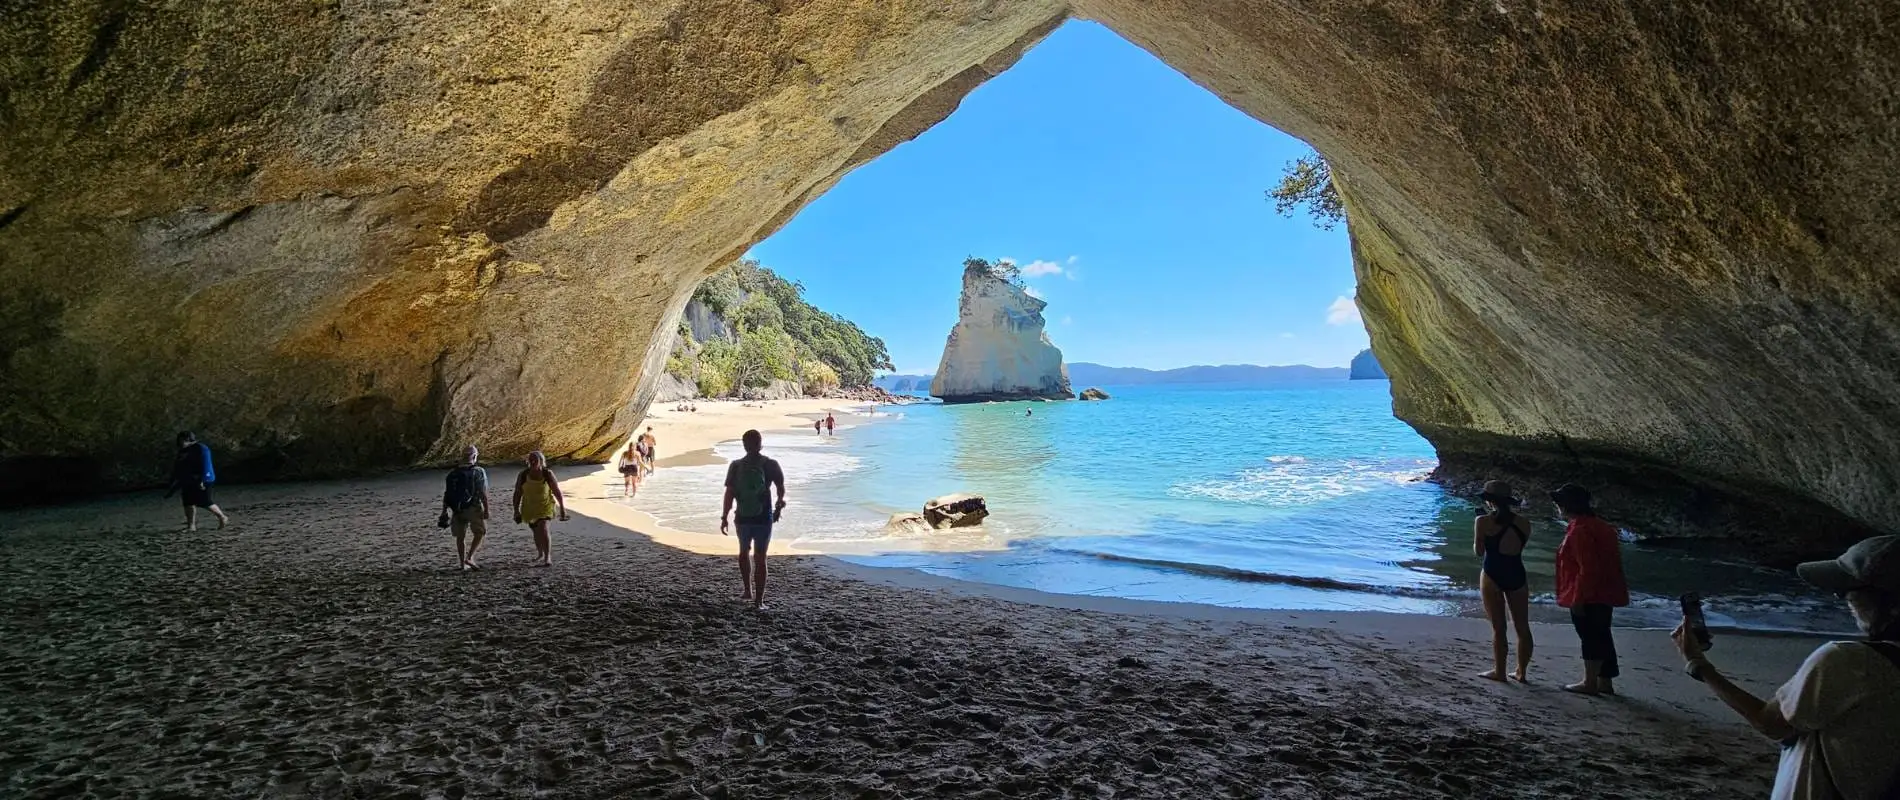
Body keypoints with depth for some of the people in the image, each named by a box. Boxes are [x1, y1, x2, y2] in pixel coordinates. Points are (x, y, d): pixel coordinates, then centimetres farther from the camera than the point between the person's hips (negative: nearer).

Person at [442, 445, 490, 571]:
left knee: (460, 537, 11)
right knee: (480, 533, 10)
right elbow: (483, 493, -11)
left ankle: (463, 564, 12)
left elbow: (446, 494, 7)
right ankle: (470, 557, -4)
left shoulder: (453, 473, 7)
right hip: (473, 508, -4)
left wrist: (444, 512, 12)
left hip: (457, 510, 4)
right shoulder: (479, 472, -6)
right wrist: (486, 510, -7)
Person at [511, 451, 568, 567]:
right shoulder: (523, 475, -10)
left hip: (545, 506, -3)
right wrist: (516, 510, -5)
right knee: (537, 532, 18)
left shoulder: (548, 474, -14)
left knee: (543, 529, -23)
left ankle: (547, 558, -21)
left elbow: (557, 492, -10)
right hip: (529, 507, 3)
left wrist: (562, 508, -8)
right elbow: (517, 493, -3)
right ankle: (540, 554, 42)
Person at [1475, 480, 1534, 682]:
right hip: (1517, 575, 3)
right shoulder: (1524, 523, 2)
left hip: (1492, 574, -3)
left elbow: (1479, 551, -4)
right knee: (1522, 627, 12)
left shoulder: (1483, 522, -9)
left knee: (1498, 627, 4)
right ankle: (1521, 672, 18)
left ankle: (1499, 671, 9)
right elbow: (1518, 547, 9)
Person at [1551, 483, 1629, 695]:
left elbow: (1587, 568, -24)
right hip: (1604, 595, 10)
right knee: (1601, 636, 15)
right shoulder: (1599, 526, 13)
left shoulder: (1580, 531, -20)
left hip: (1588, 597, -10)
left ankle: (1590, 682, 5)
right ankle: (1604, 682, 22)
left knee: (1591, 637, -3)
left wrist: (1577, 598, -20)